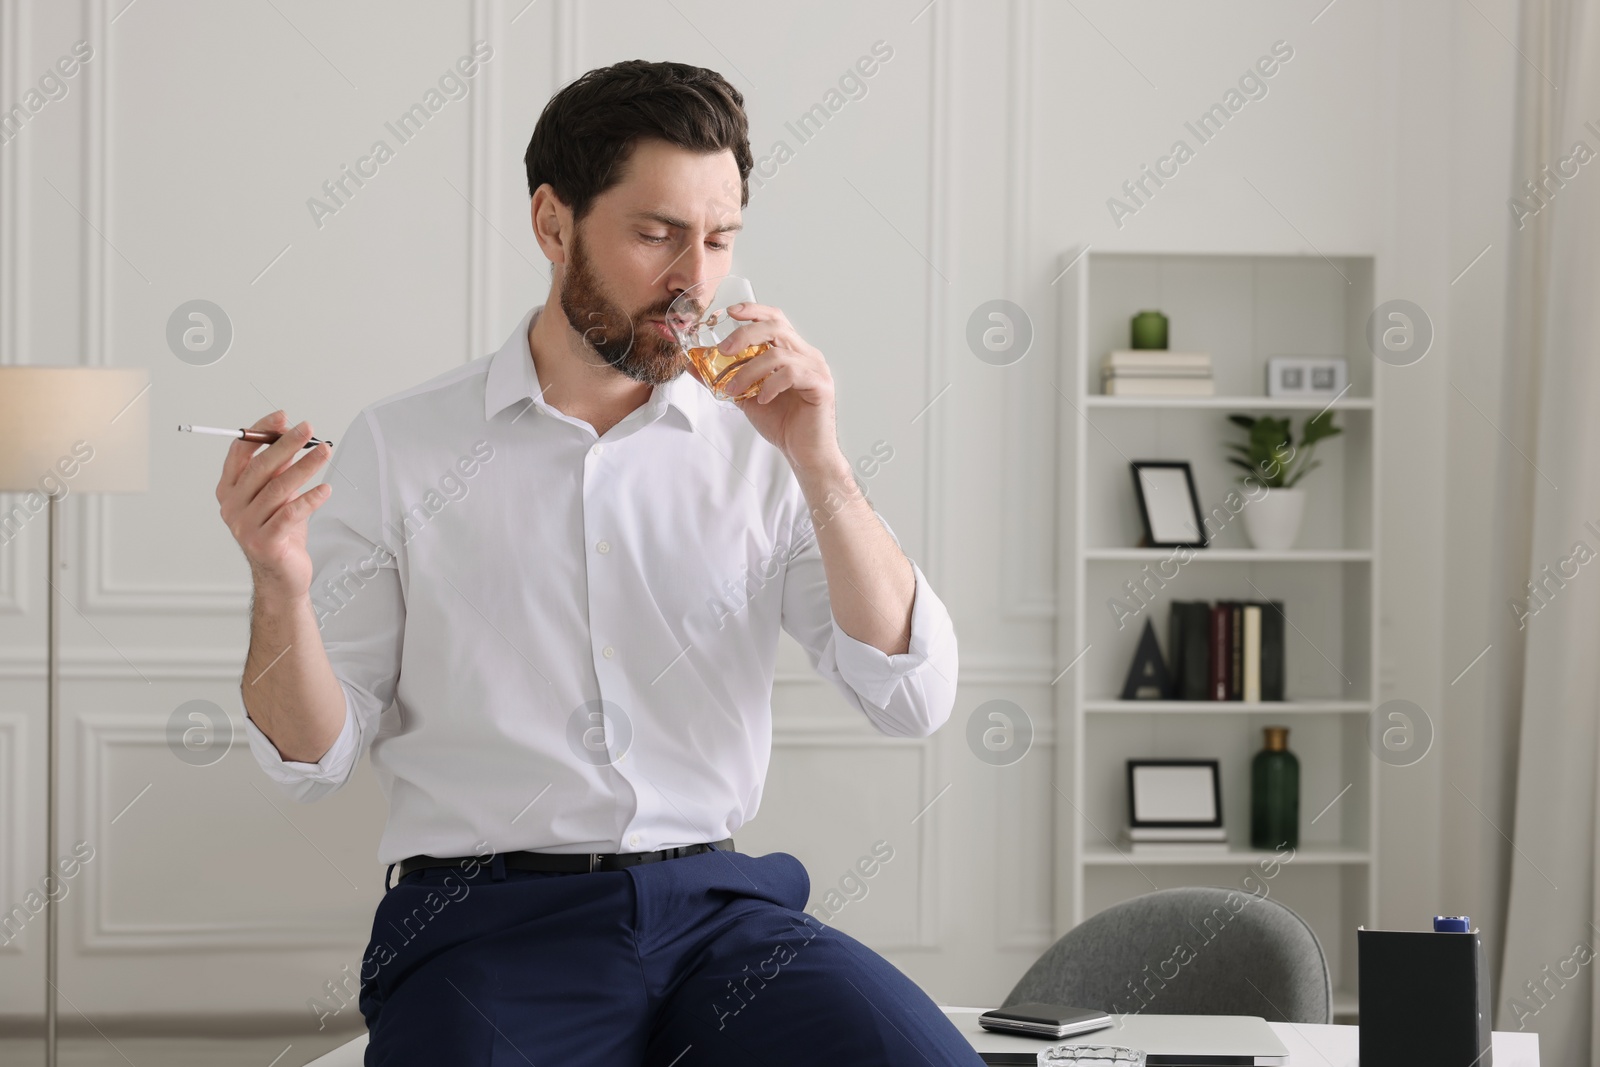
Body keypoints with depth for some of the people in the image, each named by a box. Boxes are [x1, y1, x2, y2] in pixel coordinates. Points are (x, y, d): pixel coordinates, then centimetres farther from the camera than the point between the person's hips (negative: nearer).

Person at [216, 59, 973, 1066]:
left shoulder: (758, 450, 10)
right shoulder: (401, 446, 5)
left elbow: (915, 699, 1)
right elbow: (316, 760, 5)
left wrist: (819, 464, -8)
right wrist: (281, 588, -14)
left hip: (715, 903, 2)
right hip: (486, 919, -2)